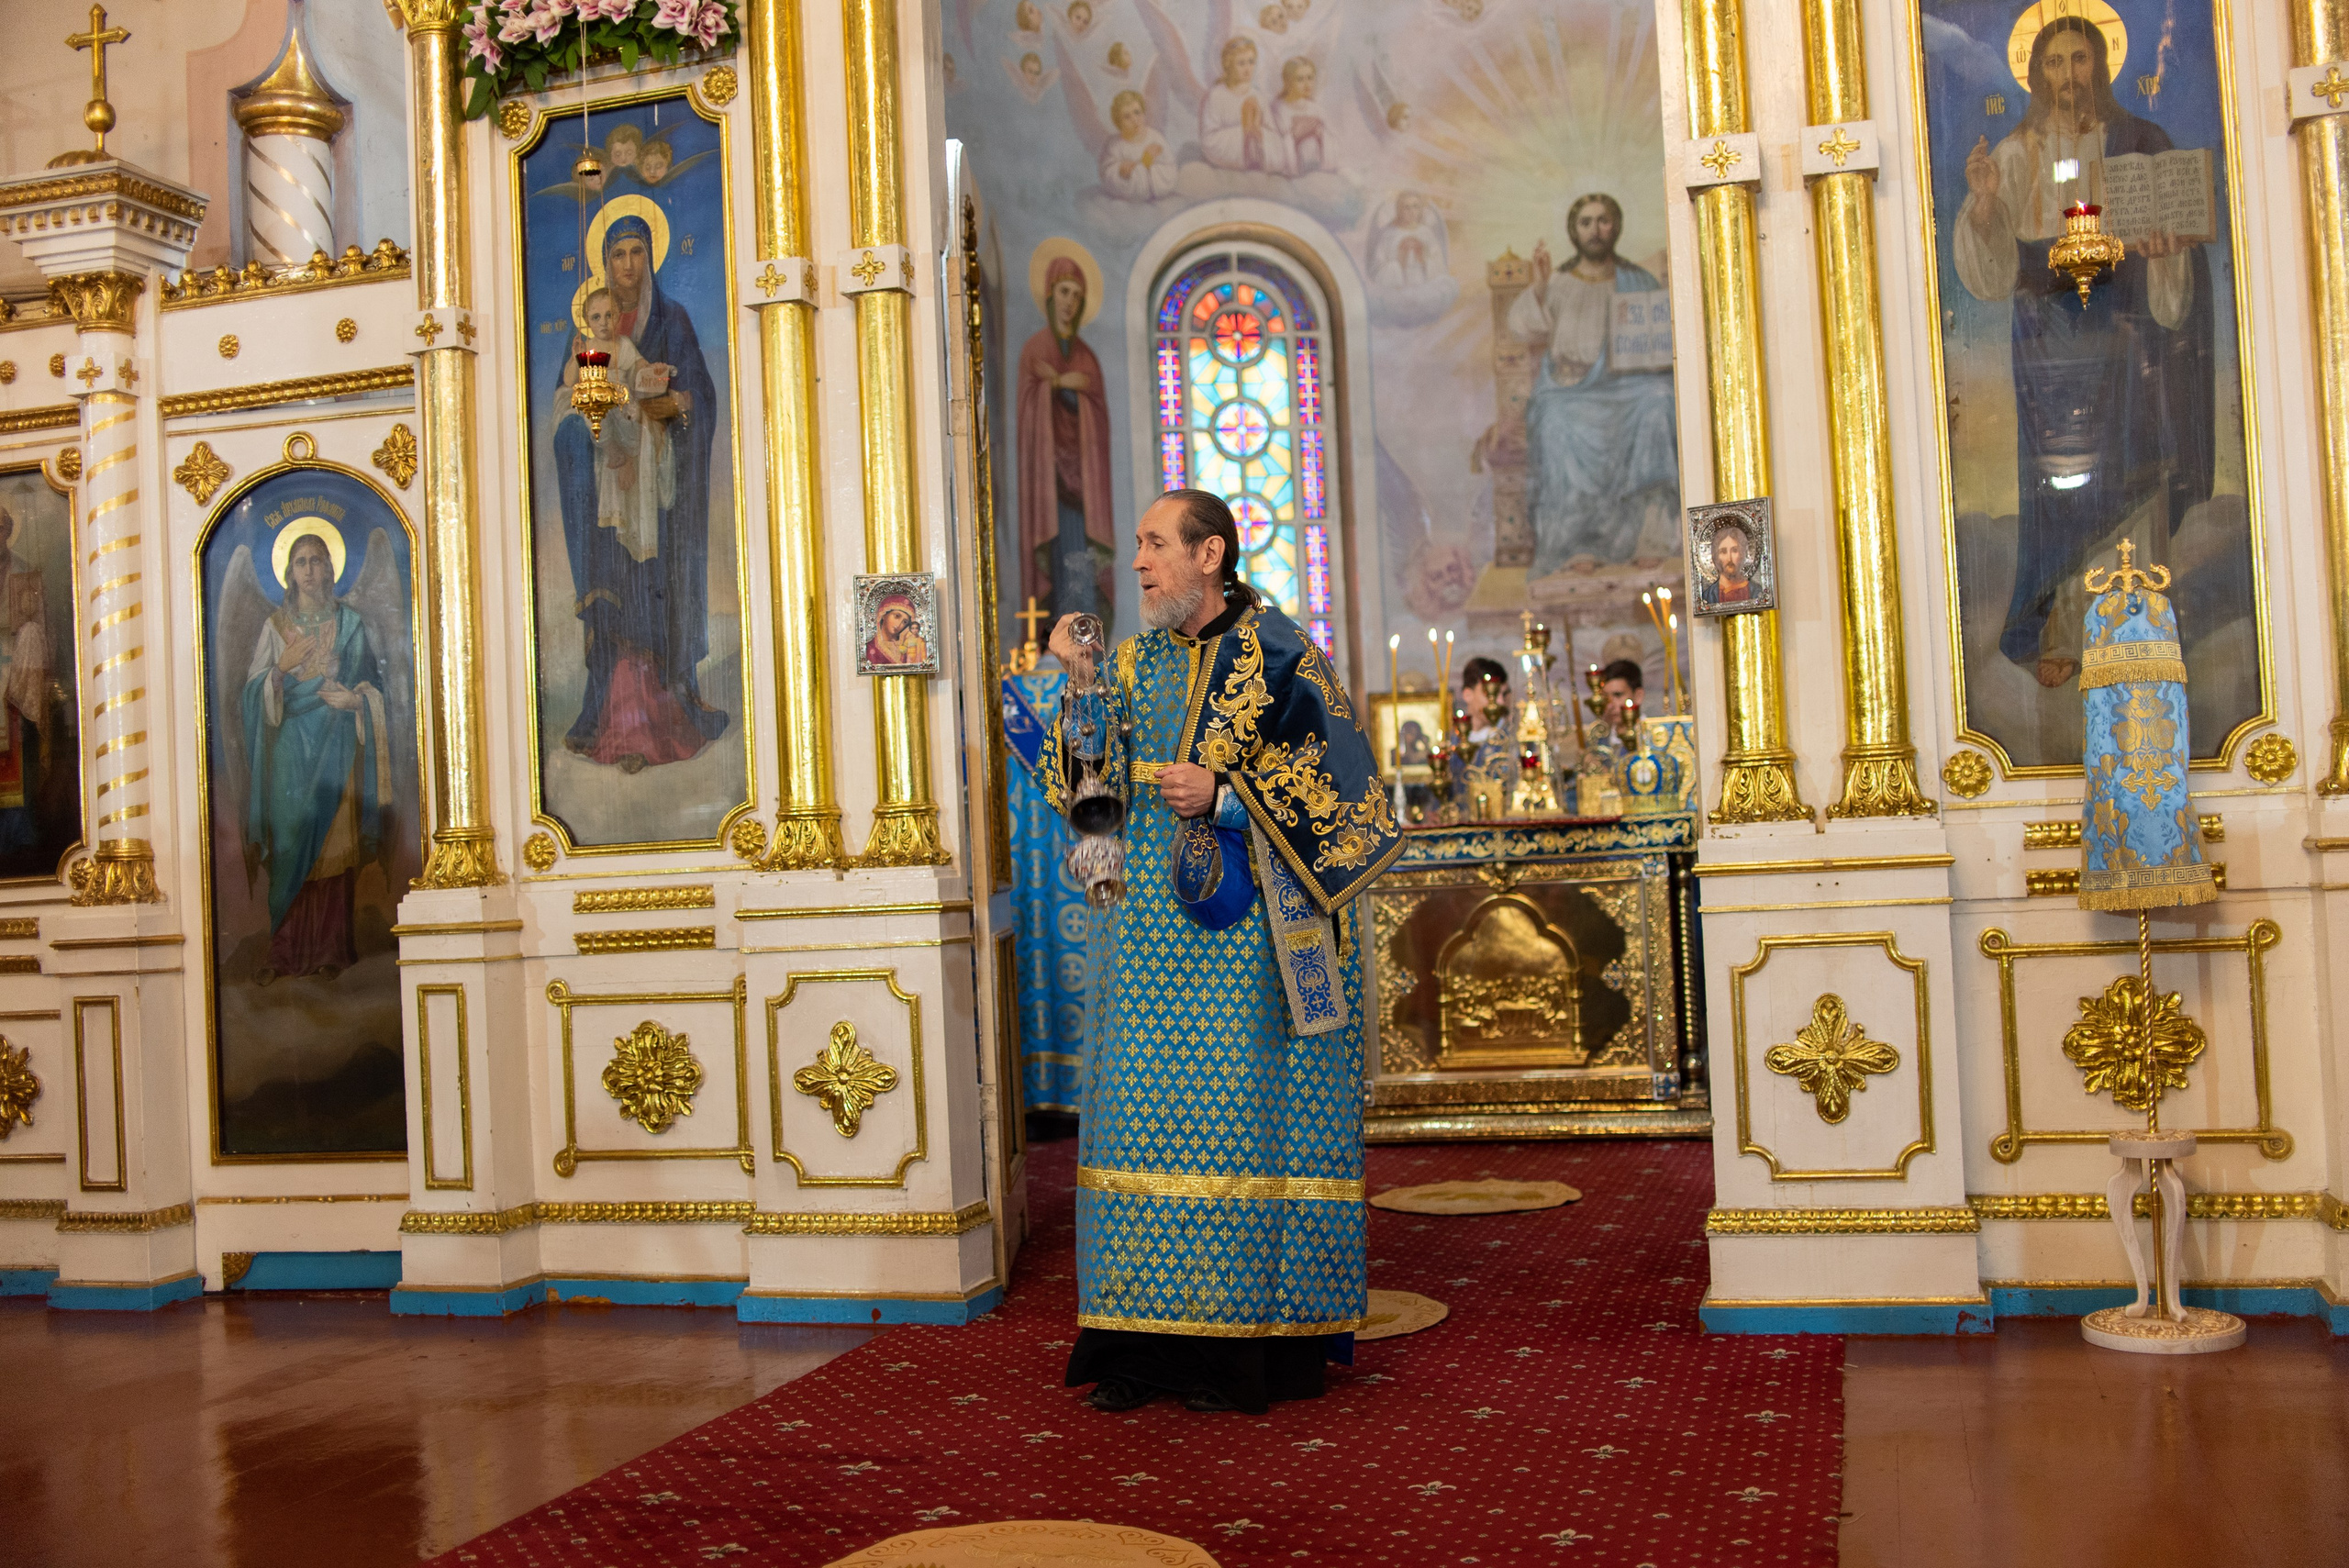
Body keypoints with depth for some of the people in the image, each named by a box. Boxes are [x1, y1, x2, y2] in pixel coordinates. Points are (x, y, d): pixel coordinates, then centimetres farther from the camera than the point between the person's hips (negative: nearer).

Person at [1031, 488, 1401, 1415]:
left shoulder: (1279, 654, -3)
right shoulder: (1135, 663, 14)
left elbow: (1340, 782, -8)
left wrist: (1227, 796, -17)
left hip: (1249, 929, -6)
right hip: (1155, 929, 6)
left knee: (1245, 1115, -4)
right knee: (1148, 1117, 4)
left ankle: (1255, 1343, 5)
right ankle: (1152, 1342, 12)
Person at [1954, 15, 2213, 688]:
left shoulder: (2138, 143, 4)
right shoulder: (2016, 156, 6)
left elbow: (2178, 231, 0)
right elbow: (1992, 271, -1)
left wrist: (2162, 249, -24)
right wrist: (1983, 204, -19)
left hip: (2124, 336, -1)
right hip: (2050, 338, 1)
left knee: (2132, 476, -2)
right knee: (2058, 480, -1)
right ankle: (2060, 636, 4)